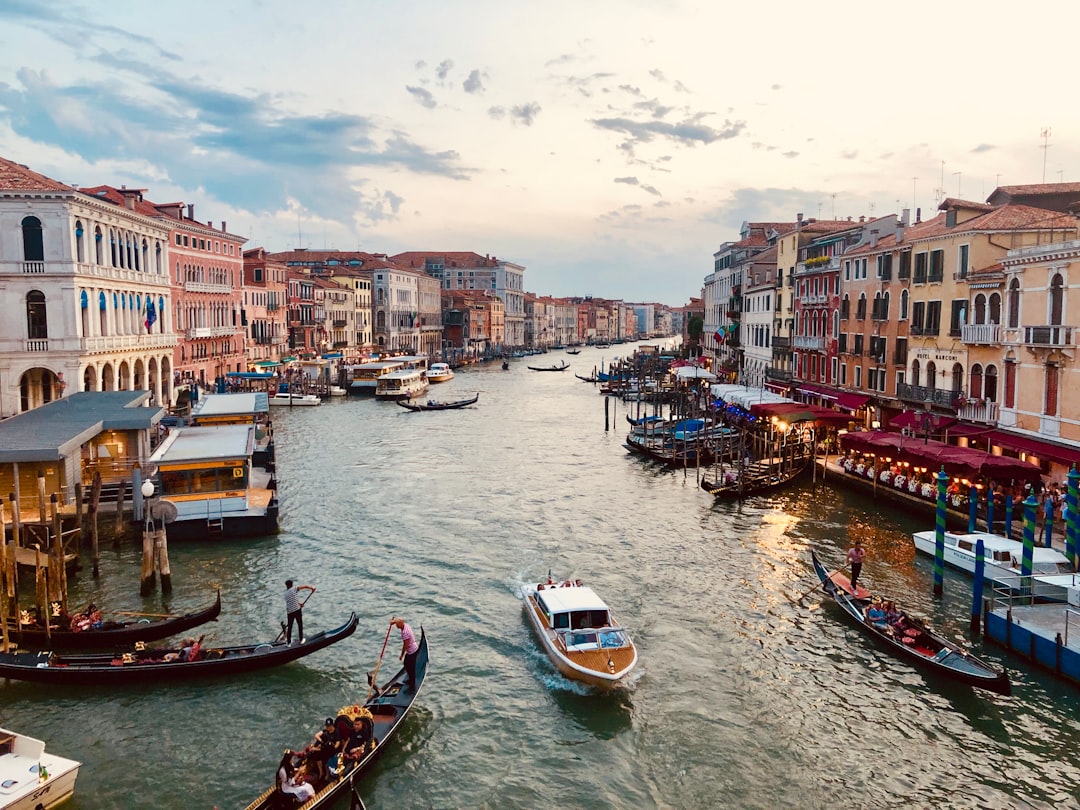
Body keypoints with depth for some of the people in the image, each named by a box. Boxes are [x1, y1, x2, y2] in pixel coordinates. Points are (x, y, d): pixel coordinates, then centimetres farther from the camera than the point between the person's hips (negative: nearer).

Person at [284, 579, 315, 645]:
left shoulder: (286, 593, 12)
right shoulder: (295, 588, -2)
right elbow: (305, 586, -10)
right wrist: (312, 588, 2)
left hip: (289, 611, 4)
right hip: (297, 610, -4)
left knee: (289, 626, 11)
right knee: (300, 625, 10)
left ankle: (288, 642, 16)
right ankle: (301, 640, 14)